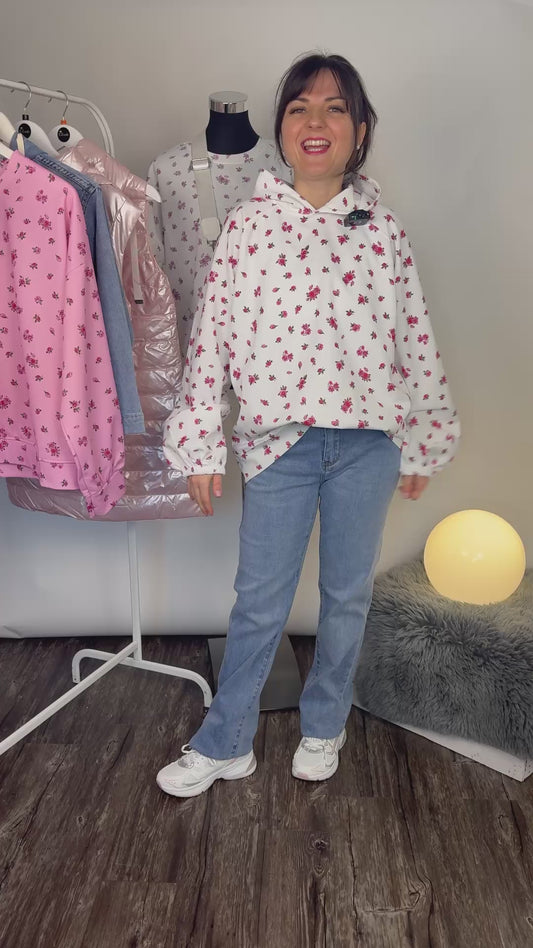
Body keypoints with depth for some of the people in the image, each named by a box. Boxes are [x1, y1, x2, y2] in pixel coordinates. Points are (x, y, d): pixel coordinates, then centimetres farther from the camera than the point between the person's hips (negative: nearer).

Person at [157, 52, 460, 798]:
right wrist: (200, 448, -3)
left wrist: (422, 445, 8)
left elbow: (415, 337, 7)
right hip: (279, 441, -1)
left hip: (367, 441, 2)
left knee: (348, 594, 13)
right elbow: (212, 334, -1)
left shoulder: (382, 228, 4)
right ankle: (224, 744, 28)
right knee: (259, 603, 7)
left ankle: (324, 727, 37)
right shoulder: (247, 225, 1)